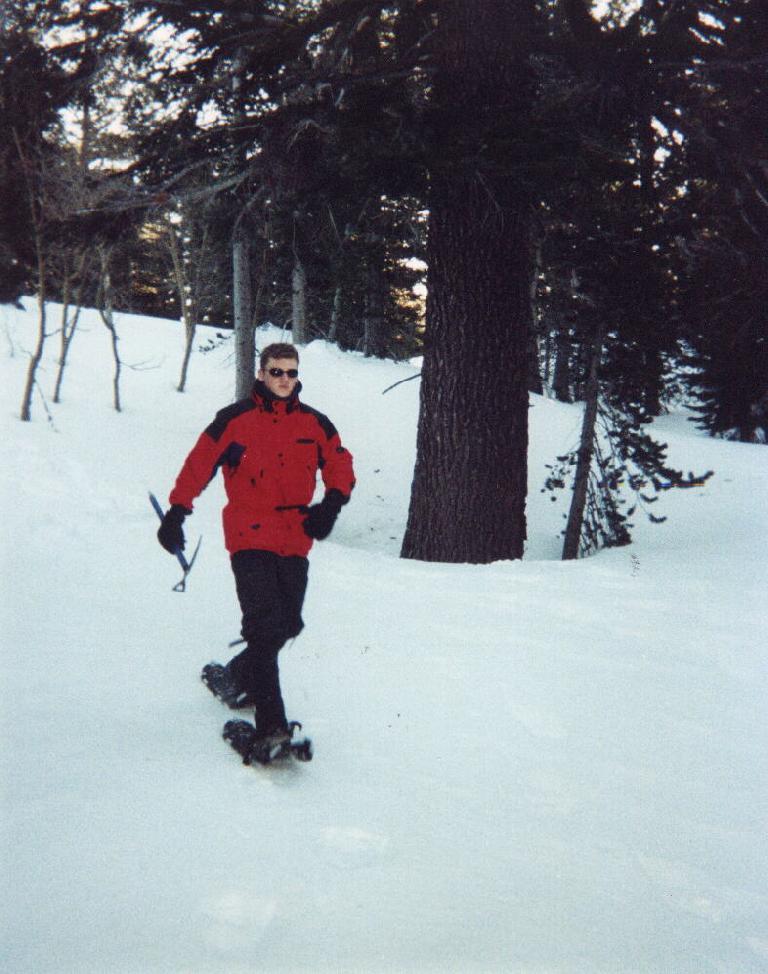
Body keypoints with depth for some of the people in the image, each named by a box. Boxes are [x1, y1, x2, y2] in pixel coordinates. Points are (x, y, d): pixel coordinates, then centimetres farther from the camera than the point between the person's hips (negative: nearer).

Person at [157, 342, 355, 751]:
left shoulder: (314, 423, 10)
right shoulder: (235, 419, -2)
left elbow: (341, 465, 16)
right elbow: (199, 463, 0)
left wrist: (331, 503, -2)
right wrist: (177, 511, -5)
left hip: (295, 541, 5)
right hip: (250, 538, -5)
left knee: (288, 625, 10)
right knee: (266, 626, -16)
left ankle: (234, 676, 36)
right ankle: (271, 725, -16)